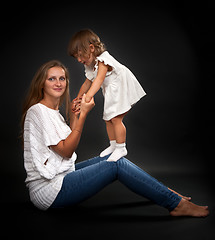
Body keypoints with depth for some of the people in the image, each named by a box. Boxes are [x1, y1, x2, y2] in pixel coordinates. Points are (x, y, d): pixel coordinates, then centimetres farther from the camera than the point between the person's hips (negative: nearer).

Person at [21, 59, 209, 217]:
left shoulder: (53, 111, 15)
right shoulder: (38, 111, -14)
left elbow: (68, 146, 12)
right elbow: (66, 150, -16)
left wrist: (73, 118, 1)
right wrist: (83, 114, -15)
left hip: (60, 174, 9)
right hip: (49, 191, -9)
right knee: (116, 164, -14)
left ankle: (165, 193, 16)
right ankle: (176, 204, -8)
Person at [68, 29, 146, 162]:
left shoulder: (103, 59, -24)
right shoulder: (91, 65, 6)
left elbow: (99, 80, -38)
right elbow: (88, 82, 18)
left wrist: (88, 97, -49)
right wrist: (79, 97, 16)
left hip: (123, 89, -10)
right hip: (112, 93, 10)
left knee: (115, 119, -14)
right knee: (108, 119, 10)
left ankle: (121, 148, -2)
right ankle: (113, 145, 26)